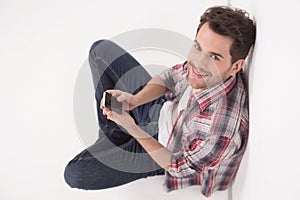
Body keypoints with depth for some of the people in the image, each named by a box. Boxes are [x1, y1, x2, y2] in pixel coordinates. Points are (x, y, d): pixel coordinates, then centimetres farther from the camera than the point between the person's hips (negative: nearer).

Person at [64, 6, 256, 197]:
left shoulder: (221, 127, -45)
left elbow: (178, 167, -26)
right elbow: (172, 76, -5)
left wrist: (131, 128, -28)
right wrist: (133, 100, -24)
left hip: (166, 150, -6)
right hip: (162, 109, 6)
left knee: (75, 174, -12)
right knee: (101, 49, 6)